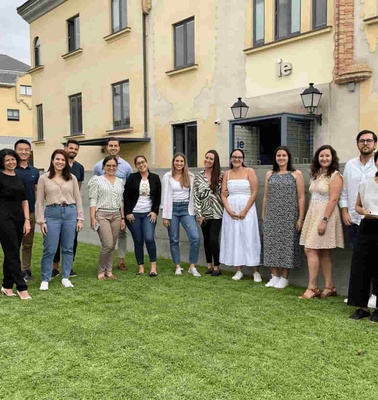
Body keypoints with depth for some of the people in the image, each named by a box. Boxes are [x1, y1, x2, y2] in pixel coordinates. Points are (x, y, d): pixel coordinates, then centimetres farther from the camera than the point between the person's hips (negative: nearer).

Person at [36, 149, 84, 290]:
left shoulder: (72, 178, 7)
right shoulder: (44, 178, 2)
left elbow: (78, 199, 9)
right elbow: (39, 201, 2)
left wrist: (80, 218, 4)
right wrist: (41, 221, -3)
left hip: (70, 213, 2)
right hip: (52, 214, -2)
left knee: (68, 248, 8)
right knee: (49, 249, -1)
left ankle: (66, 278, 20)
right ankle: (45, 279, 13)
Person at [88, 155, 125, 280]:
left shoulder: (120, 181, 13)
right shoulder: (97, 180, -2)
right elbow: (93, 200, -5)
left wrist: (123, 218, 12)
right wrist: (92, 218, -12)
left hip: (116, 216, 5)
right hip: (102, 215, -5)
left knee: (112, 245, 6)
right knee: (107, 245, -12)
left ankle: (109, 271, 18)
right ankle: (101, 272, 6)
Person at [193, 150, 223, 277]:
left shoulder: (220, 176, -2)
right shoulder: (198, 176, 3)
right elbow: (196, 196, 1)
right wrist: (199, 214, -3)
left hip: (216, 213, -3)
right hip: (204, 213, 3)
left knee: (213, 239, -8)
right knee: (207, 239, 10)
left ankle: (216, 267, 4)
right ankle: (209, 266, 21)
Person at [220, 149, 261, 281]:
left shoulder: (249, 171, 0)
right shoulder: (227, 174, 10)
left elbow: (254, 193, -6)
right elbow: (223, 194, 7)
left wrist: (244, 211, -13)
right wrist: (229, 210, -9)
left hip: (247, 209, -3)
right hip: (231, 210, 3)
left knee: (249, 239, -4)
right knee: (234, 239, 4)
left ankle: (256, 272, 4)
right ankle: (239, 271, 13)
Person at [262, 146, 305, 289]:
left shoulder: (296, 174, 1)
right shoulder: (269, 174, 10)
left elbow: (301, 197, -3)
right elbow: (266, 196, 13)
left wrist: (301, 218, -8)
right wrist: (263, 215, 10)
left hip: (288, 216, -3)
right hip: (271, 216, 3)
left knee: (286, 244, 0)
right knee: (272, 244, 3)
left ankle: (284, 278, 11)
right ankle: (274, 276, 14)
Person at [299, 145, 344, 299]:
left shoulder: (335, 175, -8)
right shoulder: (316, 174, 15)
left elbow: (333, 199, -16)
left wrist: (324, 220, -22)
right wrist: (308, 216, 14)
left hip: (325, 214, -8)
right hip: (313, 214, 8)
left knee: (310, 250, -10)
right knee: (323, 252, 9)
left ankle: (312, 288, -3)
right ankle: (329, 287, 16)